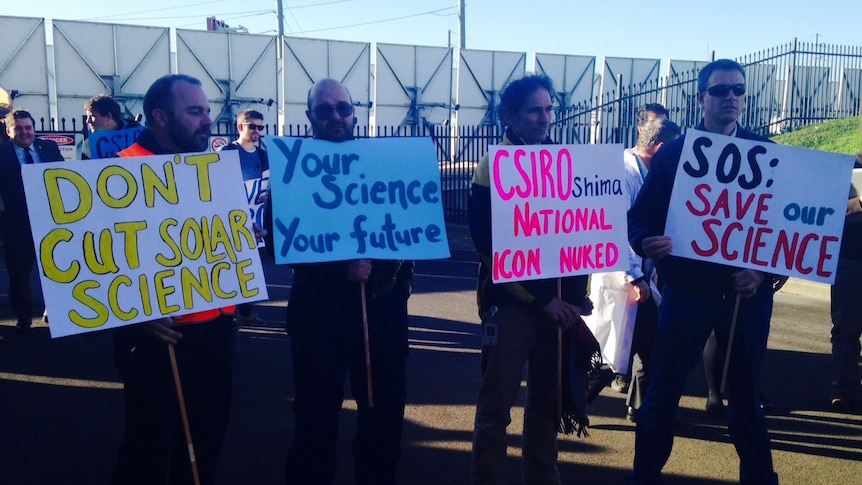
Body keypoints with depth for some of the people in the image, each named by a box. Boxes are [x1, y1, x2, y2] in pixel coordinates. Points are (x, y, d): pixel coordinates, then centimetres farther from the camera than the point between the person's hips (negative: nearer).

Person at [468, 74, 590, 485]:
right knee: (496, 405, -2)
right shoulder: (493, 168, -3)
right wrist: (542, 298, -14)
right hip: (512, 303, -4)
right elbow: (490, 246, -10)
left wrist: (576, 298, -2)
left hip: (561, 304, 4)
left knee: (547, 401, 13)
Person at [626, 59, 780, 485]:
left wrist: (763, 273, -11)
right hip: (687, 289, -1)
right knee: (662, 390, 2)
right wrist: (646, 243, -23)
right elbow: (640, 217, -1)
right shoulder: (672, 153, 2)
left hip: (747, 292, 2)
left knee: (745, 391, 14)